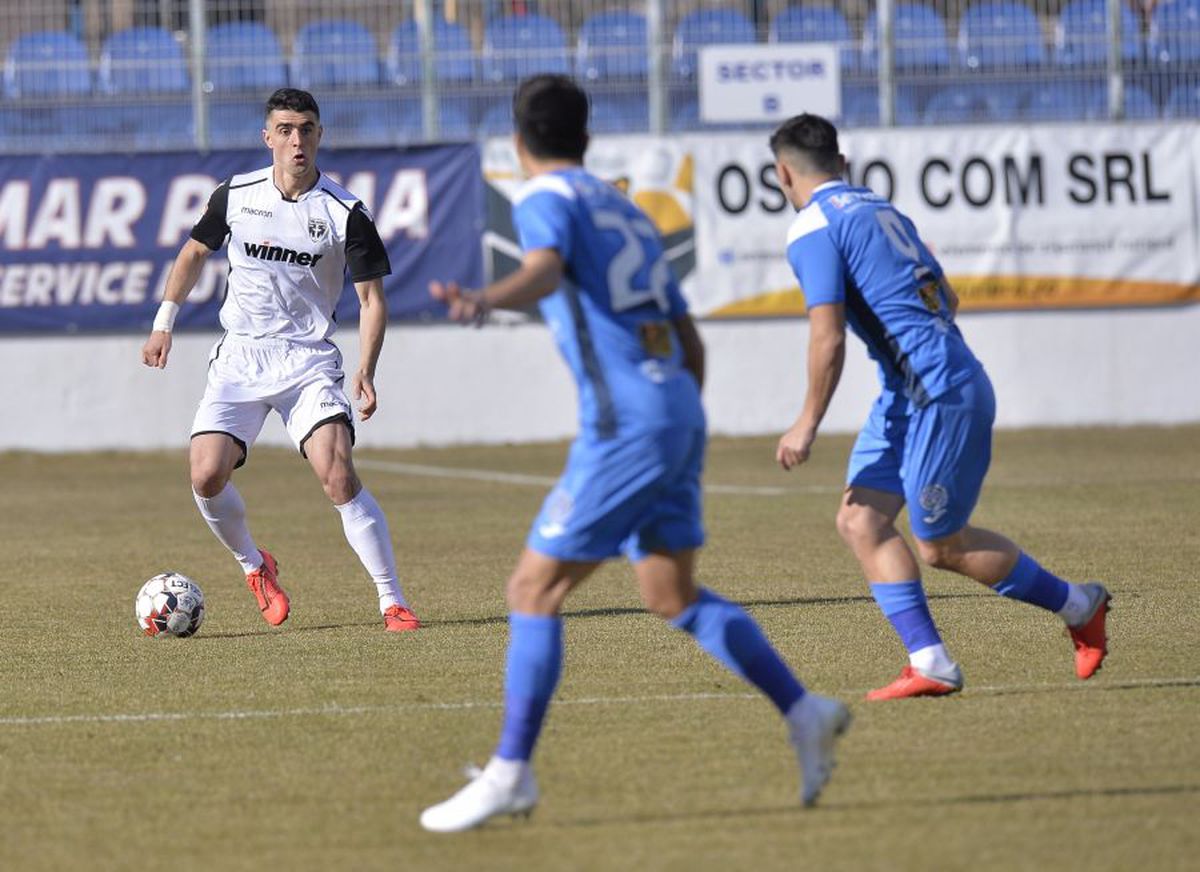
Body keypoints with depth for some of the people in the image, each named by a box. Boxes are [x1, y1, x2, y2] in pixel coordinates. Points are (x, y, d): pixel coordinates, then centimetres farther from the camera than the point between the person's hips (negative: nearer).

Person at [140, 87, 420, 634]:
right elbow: (194, 252, 19)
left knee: (338, 476, -20)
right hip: (239, 359, 2)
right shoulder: (236, 196, 0)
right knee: (207, 476, -13)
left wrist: (366, 371, -15)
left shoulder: (345, 214, -7)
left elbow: (372, 300, -2)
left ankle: (392, 602, -14)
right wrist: (164, 324, 16)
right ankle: (255, 568, 17)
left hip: (309, 362, -2)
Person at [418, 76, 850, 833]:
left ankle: (511, 774, -4)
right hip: (679, 412, 8)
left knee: (536, 590, -3)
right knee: (675, 598, 18)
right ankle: (804, 713, 13)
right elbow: (691, 345, 24)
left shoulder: (546, 199, -2)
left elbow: (544, 270, -26)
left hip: (625, 424, -8)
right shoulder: (627, 211, 23)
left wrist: (484, 301, -46)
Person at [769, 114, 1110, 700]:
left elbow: (828, 338, -18)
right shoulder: (882, 211, 16)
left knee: (941, 546, 2)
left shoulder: (812, 229, -11)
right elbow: (946, 299, 22)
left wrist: (808, 424, -9)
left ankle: (1079, 607, 18)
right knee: (861, 520, 3)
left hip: (939, 393, -9)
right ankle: (929, 664, -4)